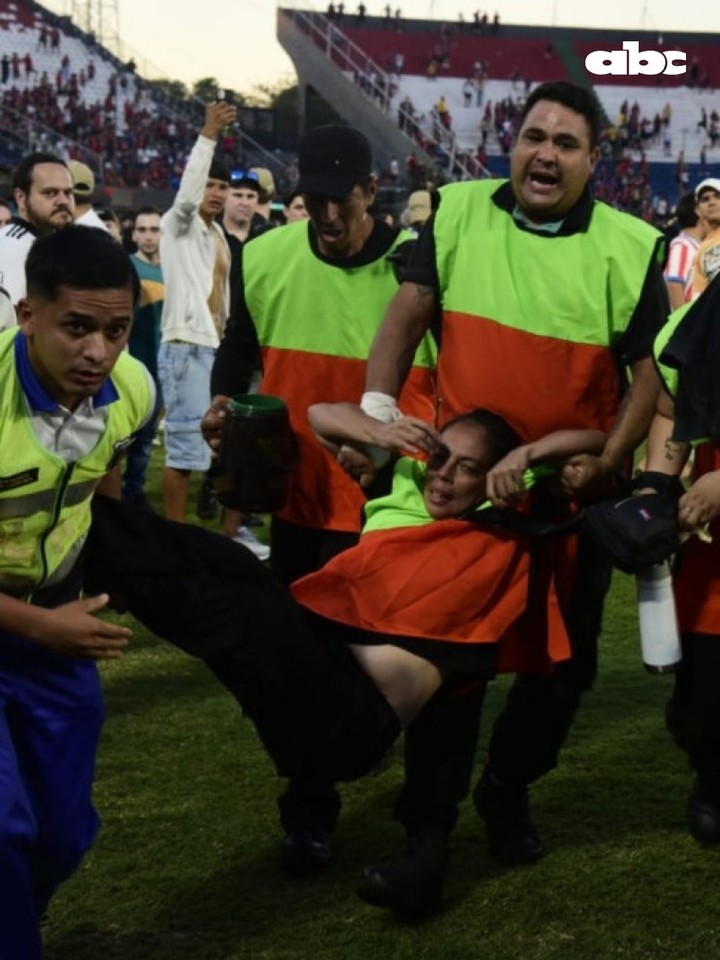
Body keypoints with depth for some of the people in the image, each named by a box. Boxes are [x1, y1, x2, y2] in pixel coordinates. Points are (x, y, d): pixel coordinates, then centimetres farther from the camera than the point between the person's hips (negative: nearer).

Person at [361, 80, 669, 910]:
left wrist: (605, 461, -13)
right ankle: (428, 828, 17)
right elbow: (405, 320, 0)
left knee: (564, 658, 14)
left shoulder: (629, 249, -7)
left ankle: (508, 790, 38)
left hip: (572, 496, 0)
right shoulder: (456, 214, -4)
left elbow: (649, 371, -3)